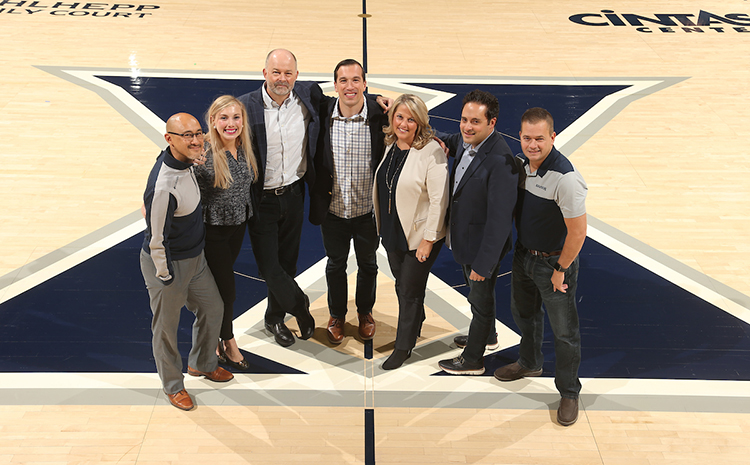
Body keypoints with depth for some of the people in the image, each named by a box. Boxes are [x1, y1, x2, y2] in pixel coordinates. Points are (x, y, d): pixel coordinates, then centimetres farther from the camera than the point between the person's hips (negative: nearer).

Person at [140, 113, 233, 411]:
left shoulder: (184, 162, -6)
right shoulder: (163, 187, -34)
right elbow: (157, 239, -25)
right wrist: (165, 277, -16)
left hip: (195, 258, 9)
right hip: (168, 263, -9)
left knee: (212, 309, 21)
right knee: (166, 327, 12)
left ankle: (202, 364, 46)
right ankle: (173, 385, 35)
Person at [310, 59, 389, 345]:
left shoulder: (380, 116, -15)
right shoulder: (323, 114, -10)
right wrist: (317, 198, -3)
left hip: (368, 210, -1)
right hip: (333, 209, 1)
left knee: (367, 264, 19)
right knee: (335, 264, 18)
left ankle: (365, 312, 43)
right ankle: (336, 315, 40)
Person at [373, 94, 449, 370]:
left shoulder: (431, 152, -20)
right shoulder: (391, 145, 3)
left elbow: (439, 199, -21)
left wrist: (428, 239, -20)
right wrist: (381, 225, 18)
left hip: (419, 236, -7)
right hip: (392, 232, 7)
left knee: (409, 290, 4)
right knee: (401, 283, 21)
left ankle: (403, 347, 21)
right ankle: (417, 320, 46)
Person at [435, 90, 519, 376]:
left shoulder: (500, 161, -32)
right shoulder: (465, 141, -6)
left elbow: (500, 218, -30)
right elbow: (450, 141, 20)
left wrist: (484, 263, -25)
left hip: (484, 244, -9)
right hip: (466, 238, 9)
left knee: (481, 299, 13)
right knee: (477, 294, 29)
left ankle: (473, 360, 34)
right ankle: (487, 335, 55)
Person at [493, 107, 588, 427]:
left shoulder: (566, 178, -30)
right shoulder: (521, 163, -6)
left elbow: (577, 232, -24)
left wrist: (560, 270, -16)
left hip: (554, 261, -7)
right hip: (523, 254, 7)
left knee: (564, 331, 6)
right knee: (523, 313, 26)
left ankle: (569, 393, 25)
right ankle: (529, 363, 51)